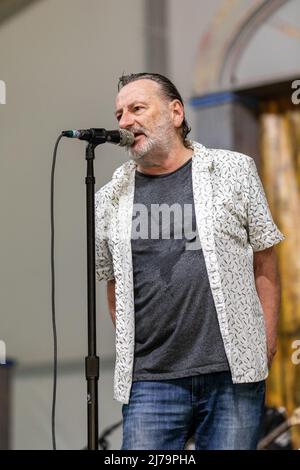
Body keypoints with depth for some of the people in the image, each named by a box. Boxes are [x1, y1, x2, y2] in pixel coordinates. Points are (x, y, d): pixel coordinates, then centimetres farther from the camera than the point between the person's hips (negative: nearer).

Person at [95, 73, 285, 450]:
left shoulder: (234, 171, 6)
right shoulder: (110, 199, 10)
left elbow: (265, 265, 7)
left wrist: (266, 345, 1)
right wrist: (134, 355, 7)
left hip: (233, 375, -1)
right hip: (150, 382, 1)